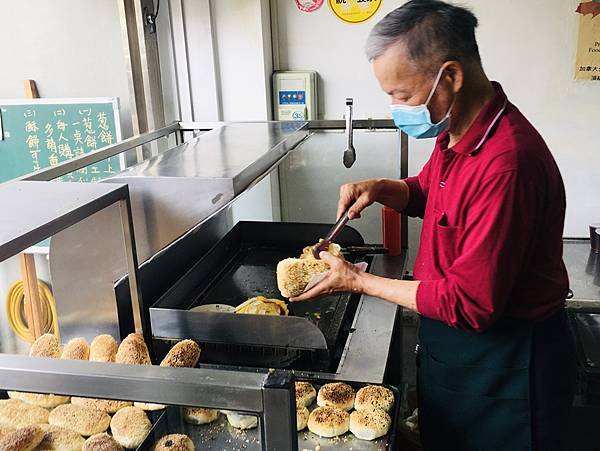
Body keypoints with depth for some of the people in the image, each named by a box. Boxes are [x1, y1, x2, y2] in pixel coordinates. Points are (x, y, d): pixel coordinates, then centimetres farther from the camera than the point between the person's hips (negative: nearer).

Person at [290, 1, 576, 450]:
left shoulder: (507, 163, -32)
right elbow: (425, 192, 18)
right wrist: (379, 189, -4)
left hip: (501, 365, -8)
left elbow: (467, 304, -29)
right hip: (451, 345, 8)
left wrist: (358, 280, -19)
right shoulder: (457, 133, -2)